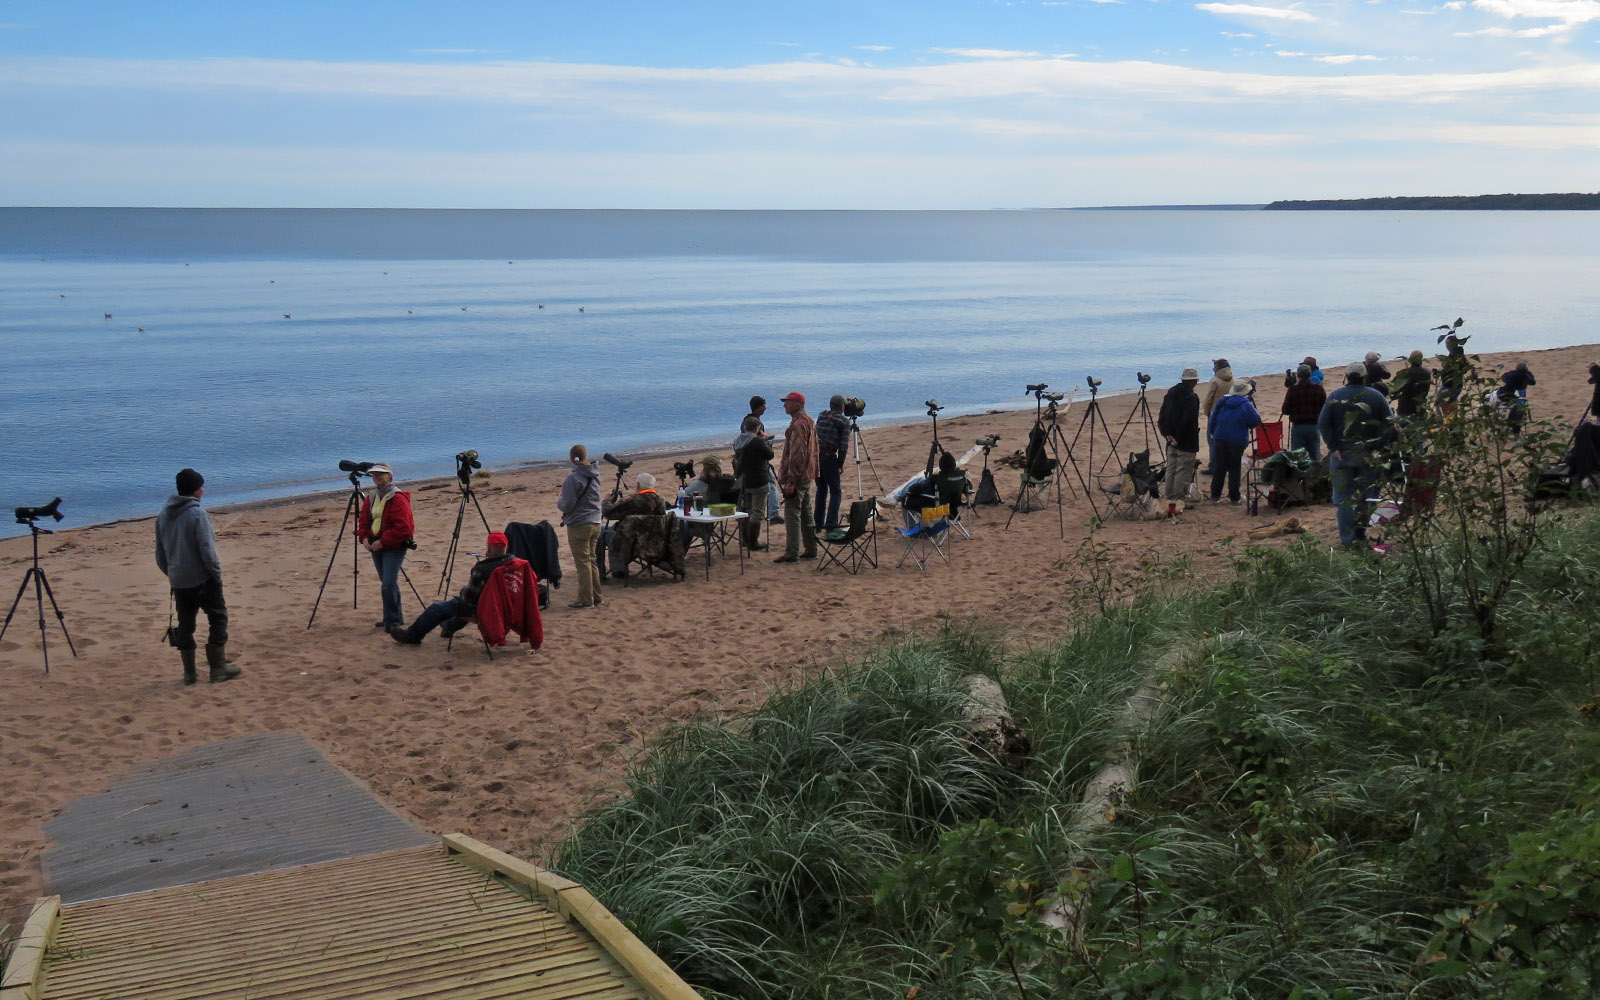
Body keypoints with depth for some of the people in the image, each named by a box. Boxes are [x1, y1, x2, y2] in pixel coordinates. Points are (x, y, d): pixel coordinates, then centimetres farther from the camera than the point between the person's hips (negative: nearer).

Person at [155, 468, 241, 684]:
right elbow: (207, 551, -17)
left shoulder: (163, 516, 7)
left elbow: (160, 555, 14)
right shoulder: (197, 514, -15)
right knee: (218, 618, 6)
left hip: (178, 582, 6)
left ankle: (189, 673, 15)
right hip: (202, 579, -6)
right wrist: (217, 574, -6)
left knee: (185, 625, 12)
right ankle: (218, 668, 6)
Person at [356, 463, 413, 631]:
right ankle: (394, 618, 25)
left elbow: (402, 527, -20)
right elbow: (363, 520, 16)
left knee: (388, 585, -14)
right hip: (376, 547, 8)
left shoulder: (398, 498, -15)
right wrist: (364, 538, -2)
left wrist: (383, 541, -20)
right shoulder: (371, 497, 10)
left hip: (394, 547, -8)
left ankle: (392, 620, -3)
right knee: (388, 584, 15)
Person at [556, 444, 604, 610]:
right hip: (595, 523, 7)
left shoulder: (573, 478, -17)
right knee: (591, 560, 17)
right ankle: (596, 597, 21)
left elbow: (567, 505, -17)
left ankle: (586, 600, 3)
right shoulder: (595, 476, 7)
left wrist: (559, 504, 6)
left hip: (579, 525, -7)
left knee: (583, 562, -1)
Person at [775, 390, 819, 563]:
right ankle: (811, 550, 19)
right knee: (805, 513, 14)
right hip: (807, 475, 10)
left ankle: (791, 553, -8)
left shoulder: (798, 424, -17)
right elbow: (813, 451, 22)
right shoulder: (808, 421, 15)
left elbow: (796, 455, -22)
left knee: (792, 513, -8)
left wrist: (790, 481, -23)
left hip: (797, 476, -10)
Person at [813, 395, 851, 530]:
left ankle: (818, 523, 21)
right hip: (829, 458, -5)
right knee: (835, 491, 4)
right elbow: (843, 445, -8)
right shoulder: (843, 422, -5)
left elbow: (815, 438, 14)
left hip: (815, 457, 5)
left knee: (821, 489, 18)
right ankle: (831, 524, -5)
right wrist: (841, 463, 0)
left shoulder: (821, 417, 11)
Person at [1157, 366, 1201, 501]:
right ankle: (1179, 500, -1)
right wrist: (1177, 438, -14)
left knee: (1171, 471, 14)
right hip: (1187, 444, -7)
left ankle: (1169, 499, 19)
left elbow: (1161, 418, 8)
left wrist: (1167, 434, 3)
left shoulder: (1170, 394, 8)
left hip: (1171, 441, 7)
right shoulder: (1192, 398, -15)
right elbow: (1187, 421, -22)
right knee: (1183, 473, -2)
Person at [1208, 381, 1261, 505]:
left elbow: (1212, 421, 11)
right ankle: (1234, 497, 7)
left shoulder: (1222, 402, 6)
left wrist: (1213, 433, 23)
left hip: (1220, 439, 4)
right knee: (1234, 469, 4)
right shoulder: (1245, 405, -9)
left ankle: (1215, 495, 8)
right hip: (1237, 440, -4)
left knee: (1218, 468, 8)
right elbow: (1256, 422, -4)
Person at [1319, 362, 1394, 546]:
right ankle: (1361, 532, 14)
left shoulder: (1335, 396, -1)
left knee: (1343, 497, 4)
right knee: (1367, 494, 13)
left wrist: (1333, 447, -6)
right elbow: (1388, 423, -3)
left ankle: (1347, 538, 4)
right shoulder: (1376, 396, 2)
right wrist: (1378, 447, -4)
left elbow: (1323, 424, -6)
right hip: (1369, 455, 1)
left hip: (1342, 453, -1)